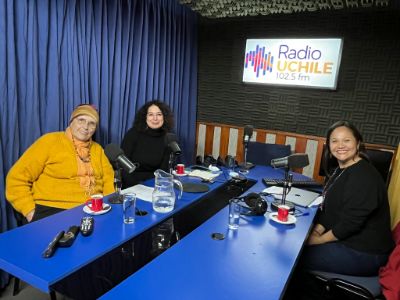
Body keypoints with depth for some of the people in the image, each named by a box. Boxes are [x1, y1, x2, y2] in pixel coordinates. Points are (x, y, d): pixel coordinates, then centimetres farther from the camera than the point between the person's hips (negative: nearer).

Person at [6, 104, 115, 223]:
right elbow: (17, 178, 0)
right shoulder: (49, 141, 1)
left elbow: (109, 179, 12)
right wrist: (30, 211, -9)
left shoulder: (97, 149, 15)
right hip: (52, 210, -4)